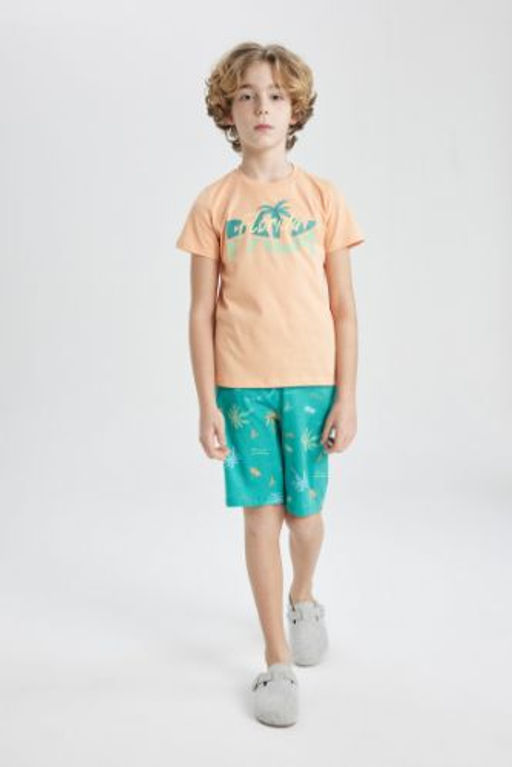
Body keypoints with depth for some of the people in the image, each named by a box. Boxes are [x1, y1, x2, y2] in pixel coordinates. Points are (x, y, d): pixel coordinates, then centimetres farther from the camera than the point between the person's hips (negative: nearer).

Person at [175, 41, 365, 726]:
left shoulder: (323, 197, 1)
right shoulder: (213, 203, 1)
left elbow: (344, 309, 1)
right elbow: (202, 312, 0)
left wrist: (346, 398, -3)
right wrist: (206, 404, -4)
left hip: (311, 382, 1)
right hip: (241, 384, 0)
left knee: (304, 512, 9)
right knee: (260, 514, 3)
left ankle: (305, 598, 43)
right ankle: (278, 659, 20)